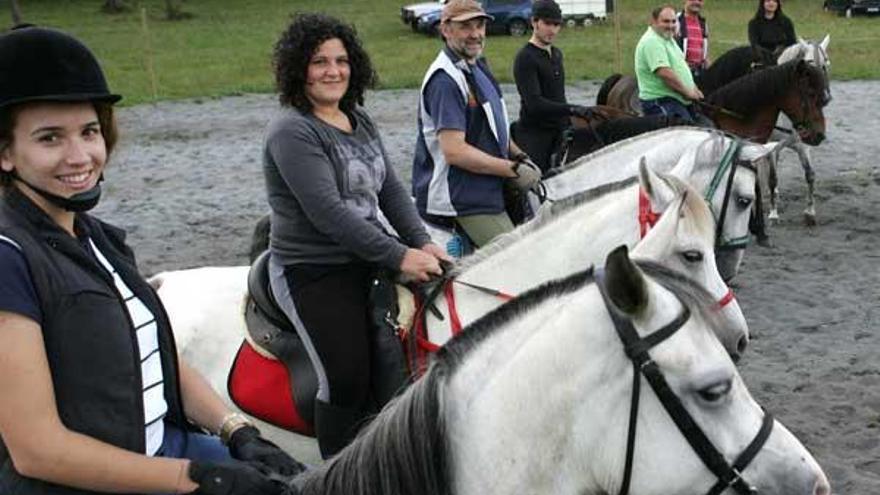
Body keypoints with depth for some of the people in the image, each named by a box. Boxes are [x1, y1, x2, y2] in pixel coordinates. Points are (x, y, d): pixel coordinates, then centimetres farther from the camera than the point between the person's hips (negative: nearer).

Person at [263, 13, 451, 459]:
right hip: (312, 275, -8)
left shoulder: (360, 121, 11)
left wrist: (422, 242, -7)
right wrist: (400, 257, -24)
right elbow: (329, 213, -23)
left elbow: (390, 189, 9)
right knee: (346, 383, -9)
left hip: (367, 262, 8)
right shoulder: (292, 131, -15)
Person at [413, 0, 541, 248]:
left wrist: (520, 157, 7)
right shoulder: (445, 80, -17)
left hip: (485, 194, 10)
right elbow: (454, 151, -24)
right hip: (463, 204, -10)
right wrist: (514, 170, -17)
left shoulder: (477, 66, 16)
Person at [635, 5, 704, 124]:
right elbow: (665, 73, -26)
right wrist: (688, 92, -18)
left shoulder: (668, 39, 17)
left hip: (681, 101, 11)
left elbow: (680, 67, 25)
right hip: (660, 102, -11)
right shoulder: (652, 42, -17)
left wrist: (694, 89, 13)